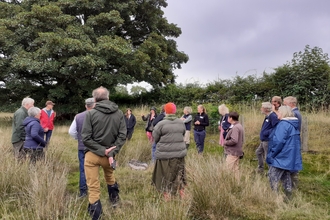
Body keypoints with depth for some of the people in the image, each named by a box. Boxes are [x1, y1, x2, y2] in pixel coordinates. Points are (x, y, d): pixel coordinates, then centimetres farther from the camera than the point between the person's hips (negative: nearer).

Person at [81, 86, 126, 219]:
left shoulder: (90, 113, -10)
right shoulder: (119, 114, -1)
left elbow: (86, 138, -15)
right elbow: (122, 136, -8)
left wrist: (103, 151, -13)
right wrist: (112, 152, -12)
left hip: (92, 154, -3)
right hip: (108, 153, 4)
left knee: (93, 187, 6)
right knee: (110, 178, 31)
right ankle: (114, 200, 48)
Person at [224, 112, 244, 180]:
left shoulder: (235, 127, -20)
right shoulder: (239, 126, 12)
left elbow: (234, 140, -28)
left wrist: (225, 142, -12)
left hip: (232, 153, -10)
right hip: (237, 152, 10)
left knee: (230, 170, -5)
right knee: (236, 169, 18)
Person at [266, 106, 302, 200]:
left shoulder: (283, 124, -20)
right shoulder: (294, 124, 11)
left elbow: (279, 141, -26)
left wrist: (271, 154, -15)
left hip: (281, 157, -10)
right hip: (289, 158, 10)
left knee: (273, 178, -2)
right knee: (286, 177, 18)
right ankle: (288, 198, 25)